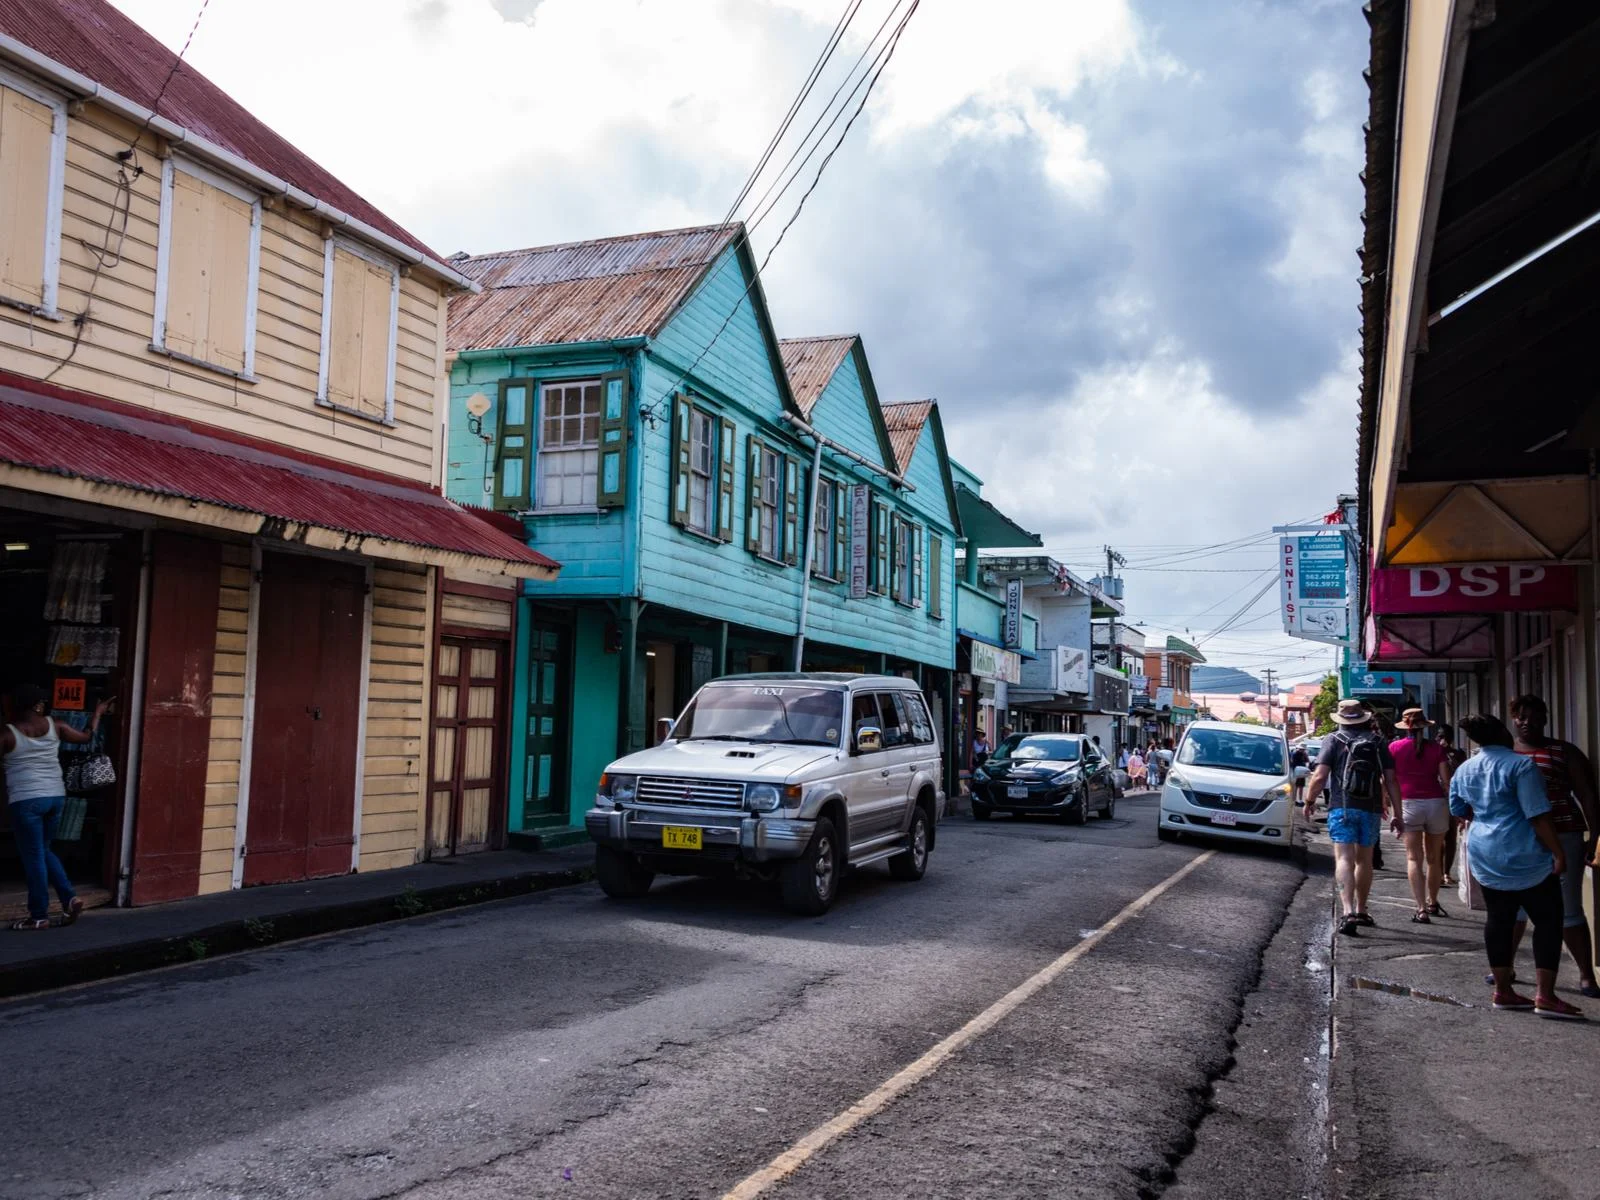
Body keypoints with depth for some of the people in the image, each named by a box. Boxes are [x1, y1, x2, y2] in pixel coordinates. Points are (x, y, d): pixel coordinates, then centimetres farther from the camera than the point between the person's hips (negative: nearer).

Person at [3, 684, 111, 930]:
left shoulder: (8, 733, -9)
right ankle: (69, 897, 8)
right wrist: (98, 712, 29)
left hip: (25, 800, -5)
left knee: (32, 857, 2)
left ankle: (39, 916, 7)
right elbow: (86, 736, 16)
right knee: (43, 851, 21)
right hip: (55, 796, 5)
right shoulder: (54, 725, 2)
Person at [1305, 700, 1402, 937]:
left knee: (1344, 859, -9)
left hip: (1342, 808, -3)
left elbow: (1320, 776, -8)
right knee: (1364, 860, 17)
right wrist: (1396, 814, 7)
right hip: (1371, 810, 4)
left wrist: (1309, 801, 6)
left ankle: (1348, 911, -25)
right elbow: (1390, 780, 3)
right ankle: (1361, 911, 29)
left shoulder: (1334, 740, 0)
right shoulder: (1378, 742, 9)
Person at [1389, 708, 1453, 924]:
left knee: (1414, 858, -2)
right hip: (1436, 803, 2)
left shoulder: (1394, 747, 1)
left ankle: (1421, 909, -13)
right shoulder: (1436, 748, 3)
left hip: (1409, 803, -2)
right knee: (1434, 857, 16)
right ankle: (1432, 903, 32)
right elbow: (1446, 781, 0)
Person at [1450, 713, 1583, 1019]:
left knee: (1499, 920, 12)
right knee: (1548, 921, 1)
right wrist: (1558, 852, -13)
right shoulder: (1521, 764, -14)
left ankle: (1502, 990, 16)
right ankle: (1544, 996, -3)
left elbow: (1459, 810, 19)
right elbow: (1538, 815, -18)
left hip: (1486, 856, 7)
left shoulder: (1464, 770, 7)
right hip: (1525, 856, -7)